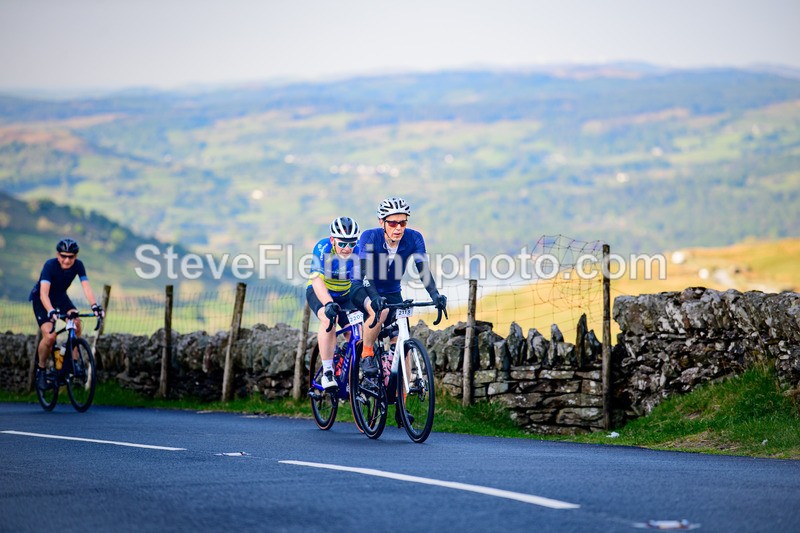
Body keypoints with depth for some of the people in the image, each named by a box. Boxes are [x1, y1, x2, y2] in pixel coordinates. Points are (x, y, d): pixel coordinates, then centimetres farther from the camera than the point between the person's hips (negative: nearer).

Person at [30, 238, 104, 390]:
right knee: (49, 336, -22)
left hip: (60, 297, 4)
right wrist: (51, 311, -57)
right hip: (40, 299, -4)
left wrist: (94, 305, -46)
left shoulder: (78, 265, -20)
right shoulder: (50, 265, -31)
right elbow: (44, 293, -40)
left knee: (76, 323, -24)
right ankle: (40, 369, 2)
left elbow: (86, 286, -29)